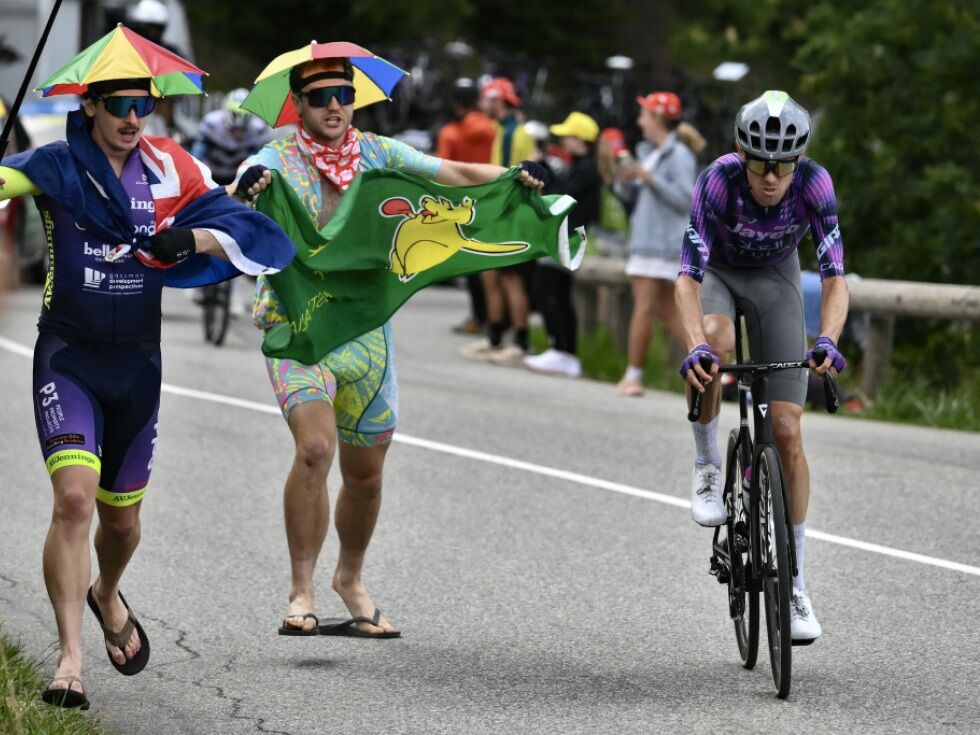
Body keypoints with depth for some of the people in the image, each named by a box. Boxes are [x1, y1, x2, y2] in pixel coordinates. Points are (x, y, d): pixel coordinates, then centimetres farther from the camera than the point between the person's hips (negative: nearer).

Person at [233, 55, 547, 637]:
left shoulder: (378, 154, 6)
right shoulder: (278, 161, -6)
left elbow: (458, 173, 5)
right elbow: (245, 190, -25)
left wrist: (513, 175, -13)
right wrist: (249, 189, -48)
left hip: (367, 331, 4)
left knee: (366, 473, 11)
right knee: (316, 446, -25)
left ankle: (351, 579, 36)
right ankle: (302, 592, -16)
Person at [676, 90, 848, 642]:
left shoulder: (814, 183, -30)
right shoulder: (718, 181, -34)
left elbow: (835, 277, -32)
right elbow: (688, 277, -37)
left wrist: (828, 341, -50)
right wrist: (696, 345, -54)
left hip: (776, 278, 1)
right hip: (719, 272, -1)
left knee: (787, 430, -6)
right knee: (715, 343, -39)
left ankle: (796, 582, 3)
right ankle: (708, 468, -15)